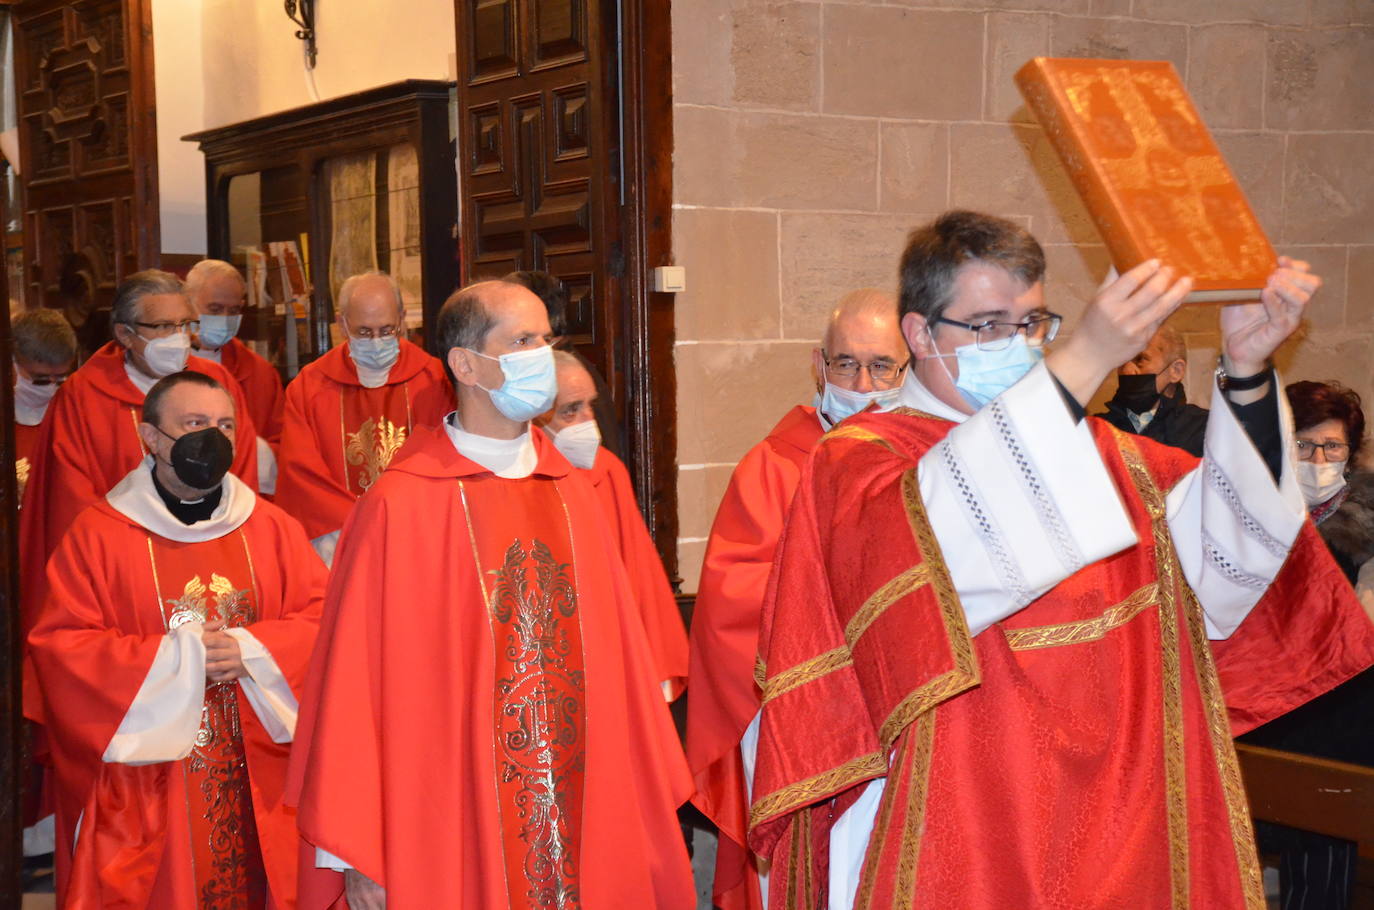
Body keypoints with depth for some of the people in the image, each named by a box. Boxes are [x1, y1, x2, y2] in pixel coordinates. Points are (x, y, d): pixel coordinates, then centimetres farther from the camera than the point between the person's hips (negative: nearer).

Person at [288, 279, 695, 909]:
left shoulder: (571, 494, 7)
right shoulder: (399, 507, -9)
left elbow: (617, 658, 9)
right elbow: (353, 685, -9)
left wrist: (649, 797, 5)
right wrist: (353, 856, -10)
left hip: (584, 822, 5)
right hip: (451, 833, -5)